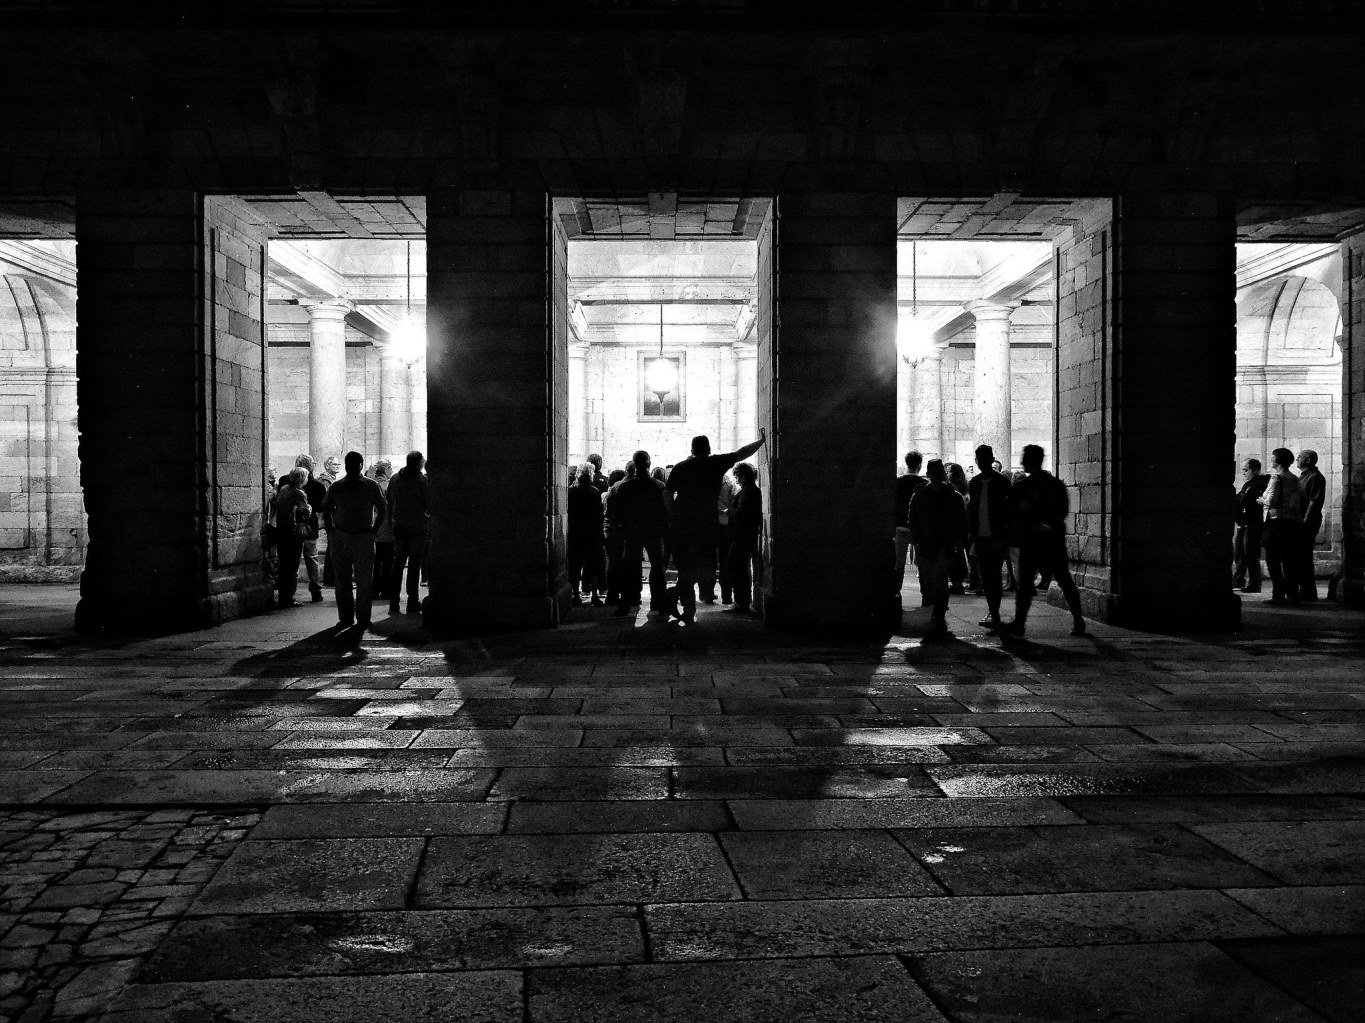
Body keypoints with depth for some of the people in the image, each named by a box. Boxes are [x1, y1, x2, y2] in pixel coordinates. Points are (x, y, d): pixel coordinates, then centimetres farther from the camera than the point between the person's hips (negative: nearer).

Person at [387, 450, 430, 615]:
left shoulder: (394, 479, 6)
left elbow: (389, 504, 9)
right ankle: (413, 603, 1)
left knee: (398, 563, 10)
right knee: (414, 564, 1)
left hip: (399, 526, 4)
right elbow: (430, 504, -11)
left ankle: (393, 604, 9)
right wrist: (428, 514, 8)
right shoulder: (423, 480, -9)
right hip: (418, 526, -4)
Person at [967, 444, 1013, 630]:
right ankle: (992, 611, 19)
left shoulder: (1002, 482, -5)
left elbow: (1010, 510, -6)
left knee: (993, 576, -8)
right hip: (980, 537, 5)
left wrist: (1004, 538, -12)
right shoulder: (975, 482, 10)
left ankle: (994, 614, -6)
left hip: (996, 537, -5)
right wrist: (971, 532, 8)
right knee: (985, 576, 9)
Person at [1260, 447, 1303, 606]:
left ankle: (1278, 595, -9)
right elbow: (1302, 501, 12)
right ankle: (1292, 594, 10)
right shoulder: (1295, 479, 14)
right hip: (1295, 522, 7)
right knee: (1290, 560, 10)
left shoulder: (1276, 477, -9)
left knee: (1273, 559, -4)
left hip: (1278, 521, -7)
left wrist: (1261, 500, 2)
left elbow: (1270, 501, -18)